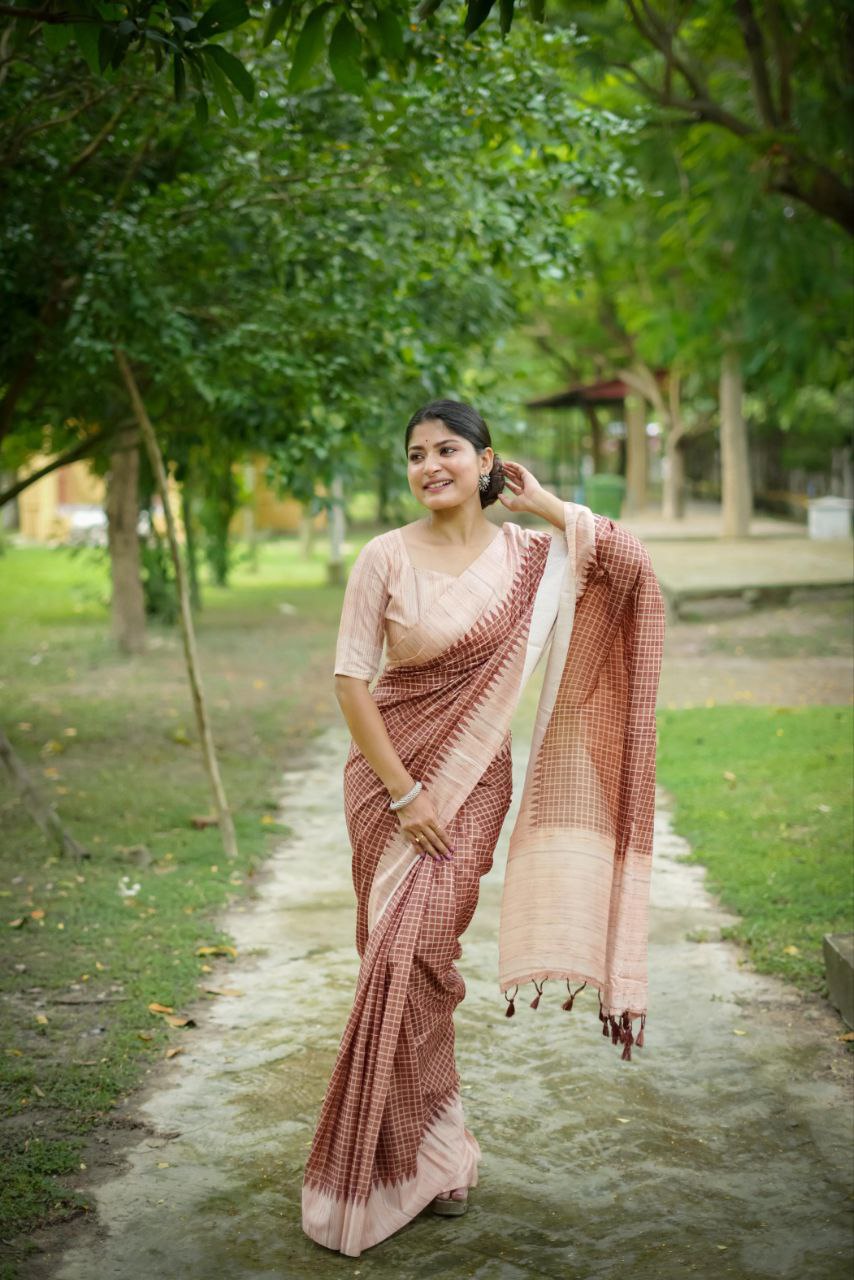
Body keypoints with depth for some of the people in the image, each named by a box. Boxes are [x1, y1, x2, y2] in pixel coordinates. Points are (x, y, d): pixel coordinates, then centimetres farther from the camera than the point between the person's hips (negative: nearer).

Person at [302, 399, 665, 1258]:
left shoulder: (526, 555, 1)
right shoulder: (386, 558, -6)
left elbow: (628, 563, -13)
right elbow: (351, 681, -8)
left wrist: (544, 503, -5)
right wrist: (403, 793, -13)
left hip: (473, 777, 0)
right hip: (391, 772, 0)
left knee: (413, 955, -8)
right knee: (403, 960, 6)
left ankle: (399, 1167, 8)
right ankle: (432, 1160, 24)